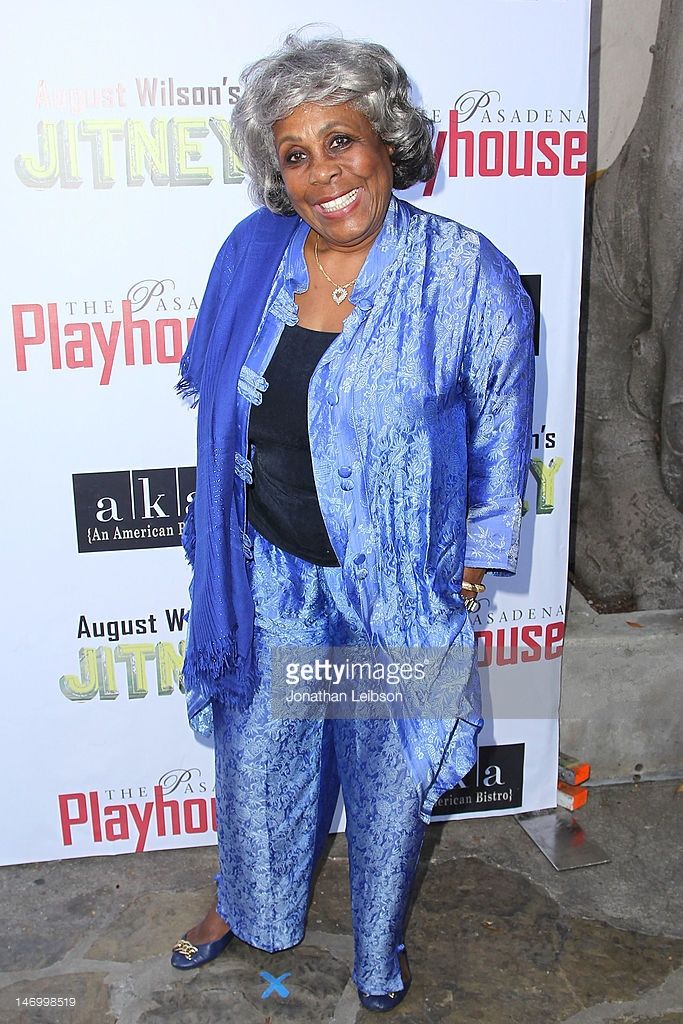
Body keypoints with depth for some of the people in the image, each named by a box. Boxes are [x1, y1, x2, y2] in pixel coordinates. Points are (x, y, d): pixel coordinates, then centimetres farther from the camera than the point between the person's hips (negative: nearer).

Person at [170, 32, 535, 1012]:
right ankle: (248, 906, 52)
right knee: (259, 746, 21)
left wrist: (473, 565, -3)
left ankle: (381, 948, 46)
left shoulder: (466, 275, -15)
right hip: (269, 569, 4)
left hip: (395, 578, -3)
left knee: (389, 764, 16)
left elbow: (500, 432, -6)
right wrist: (224, 524, 13)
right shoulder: (253, 253, -4)